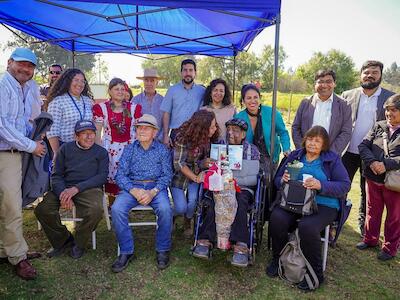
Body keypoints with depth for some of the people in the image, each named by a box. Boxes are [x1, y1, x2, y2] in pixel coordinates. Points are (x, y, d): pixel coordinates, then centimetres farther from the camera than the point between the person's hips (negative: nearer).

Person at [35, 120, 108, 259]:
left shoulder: (101, 152, 10)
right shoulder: (65, 148, 14)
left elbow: (102, 176, -2)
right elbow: (56, 175, 8)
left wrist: (77, 188, -16)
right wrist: (62, 193, -15)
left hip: (89, 188, -2)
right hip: (64, 187, 3)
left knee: (96, 210, -33)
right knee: (42, 209, -22)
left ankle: (79, 244, -2)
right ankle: (63, 240, 5)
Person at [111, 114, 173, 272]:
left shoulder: (163, 150, 7)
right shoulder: (129, 149, 10)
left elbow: (167, 175, -1)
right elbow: (120, 174, 2)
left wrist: (153, 192, -18)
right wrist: (133, 191, -17)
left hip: (156, 186, -1)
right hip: (132, 186, 2)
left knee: (165, 209, -31)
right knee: (117, 209, -26)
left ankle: (163, 250, -8)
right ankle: (126, 251, -9)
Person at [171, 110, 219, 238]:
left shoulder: (207, 138, -7)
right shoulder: (183, 136, -24)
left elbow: (202, 160, -2)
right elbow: (178, 163, -22)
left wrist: (205, 163, -26)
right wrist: (195, 178, -27)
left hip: (196, 174, 4)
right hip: (179, 175, -4)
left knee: (193, 200, -19)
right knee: (181, 208, -12)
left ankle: (187, 223, 14)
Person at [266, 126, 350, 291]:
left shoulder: (332, 159, 8)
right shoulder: (294, 155, 16)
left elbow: (345, 185, -3)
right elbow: (277, 179, 16)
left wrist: (321, 185, -19)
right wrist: (283, 180, -9)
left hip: (323, 204, -2)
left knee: (307, 227, -33)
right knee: (277, 219, -27)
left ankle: (316, 273, -8)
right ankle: (277, 259, -1)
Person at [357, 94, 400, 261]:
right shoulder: (378, 126, 4)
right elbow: (363, 145, -1)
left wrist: (387, 164, -26)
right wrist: (372, 162, -17)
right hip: (373, 178, 3)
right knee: (372, 210, 18)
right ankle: (370, 239, 37)